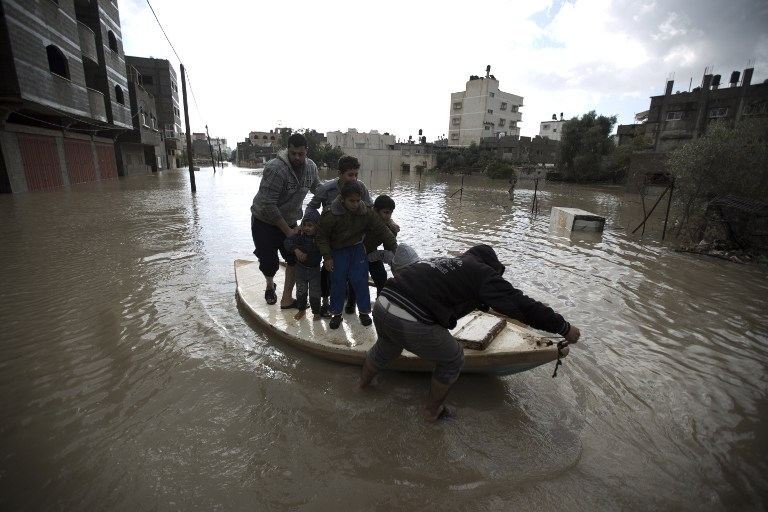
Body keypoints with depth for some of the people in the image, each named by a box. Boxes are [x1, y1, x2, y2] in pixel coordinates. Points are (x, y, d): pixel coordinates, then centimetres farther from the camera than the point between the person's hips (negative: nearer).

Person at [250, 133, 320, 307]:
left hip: (289, 220, 5)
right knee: (269, 262, 2)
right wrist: (287, 231, -23)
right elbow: (267, 205, -27)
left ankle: (287, 299, 13)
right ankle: (270, 285, 37)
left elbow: (318, 189, 11)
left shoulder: (311, 167, -8)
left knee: (295, 258, -1)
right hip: (264, 220, -5)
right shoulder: (276, 168, -28)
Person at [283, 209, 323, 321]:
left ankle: (316, 312, 23)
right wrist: (296, 250, -38)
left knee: (315, 292, 7)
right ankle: (301, 309, 34)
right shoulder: (300, 236, -12)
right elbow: (288, 241, -22)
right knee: (301, 290, 15)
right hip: (301, 268, 2)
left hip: (314, 269, -2)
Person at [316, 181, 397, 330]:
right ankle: (336, 313, 17)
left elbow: (382, 230, -9)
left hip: (357, 249, 2)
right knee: (338, 282, 0)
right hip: (337, 251, -1)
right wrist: (327, 257, -14)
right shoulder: (330, 215, -22)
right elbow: (322, 236, -10)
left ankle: (364, 311, 16)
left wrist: (394, 248, -11)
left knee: (360, 280, -2)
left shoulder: (366, 212, -15)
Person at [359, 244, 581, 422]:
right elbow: (520, 304, 3)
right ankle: (432, 410, 41)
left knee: (385, 350, 38)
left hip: (381, 307, 8)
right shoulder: (481, 272, 4)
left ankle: (362, 382, 65)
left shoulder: (439, 261, 24)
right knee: (453, 360, 21)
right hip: (414, 324, -7)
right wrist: (565, 328, 14)